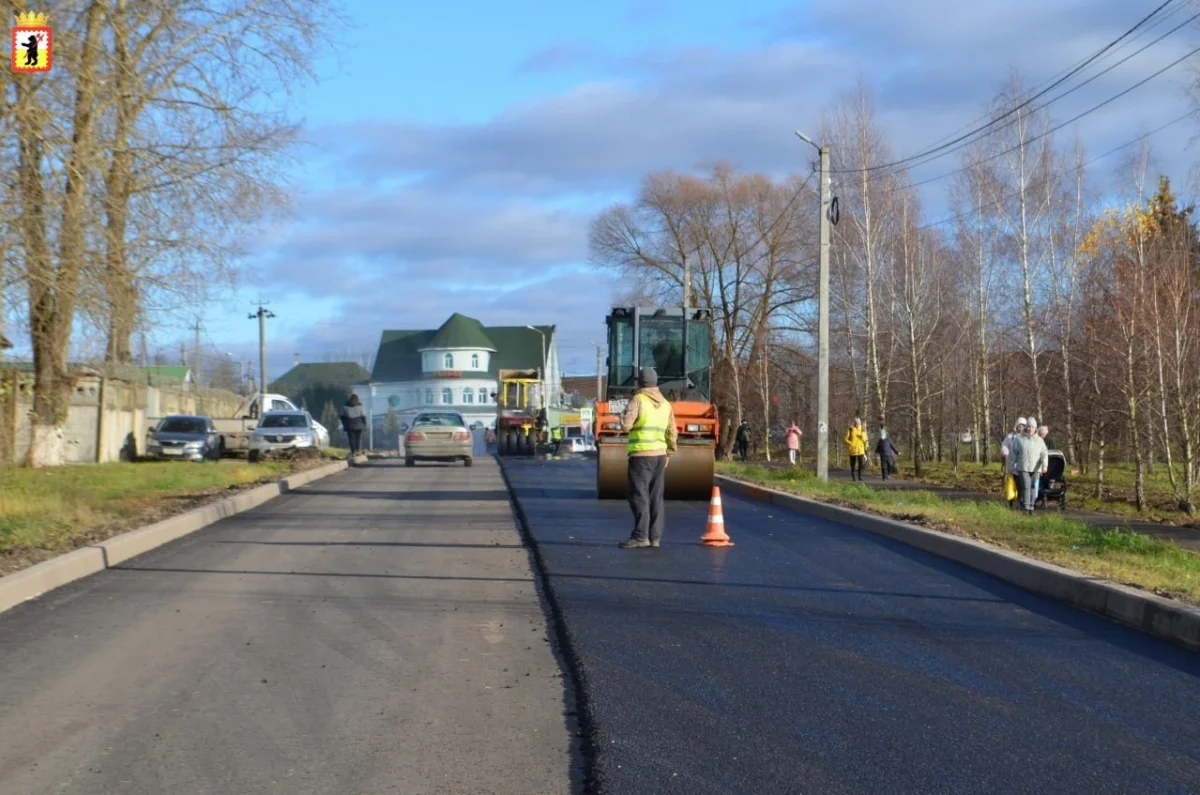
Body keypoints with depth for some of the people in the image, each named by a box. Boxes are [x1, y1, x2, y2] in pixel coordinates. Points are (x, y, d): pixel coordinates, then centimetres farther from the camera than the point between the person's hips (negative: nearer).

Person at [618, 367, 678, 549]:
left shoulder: (638, 400, -7)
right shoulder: (665, 404, 12)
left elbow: (626, 426, -16)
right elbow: (672, 433, 12)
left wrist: (623, 420, 6)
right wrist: (668, 453, 21)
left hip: (641, 455, -6)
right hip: (660, 454, 6)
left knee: (639, 496, -7)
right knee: (656, 498, 8)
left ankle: (640, 536, -13)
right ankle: (655, 537, 8)